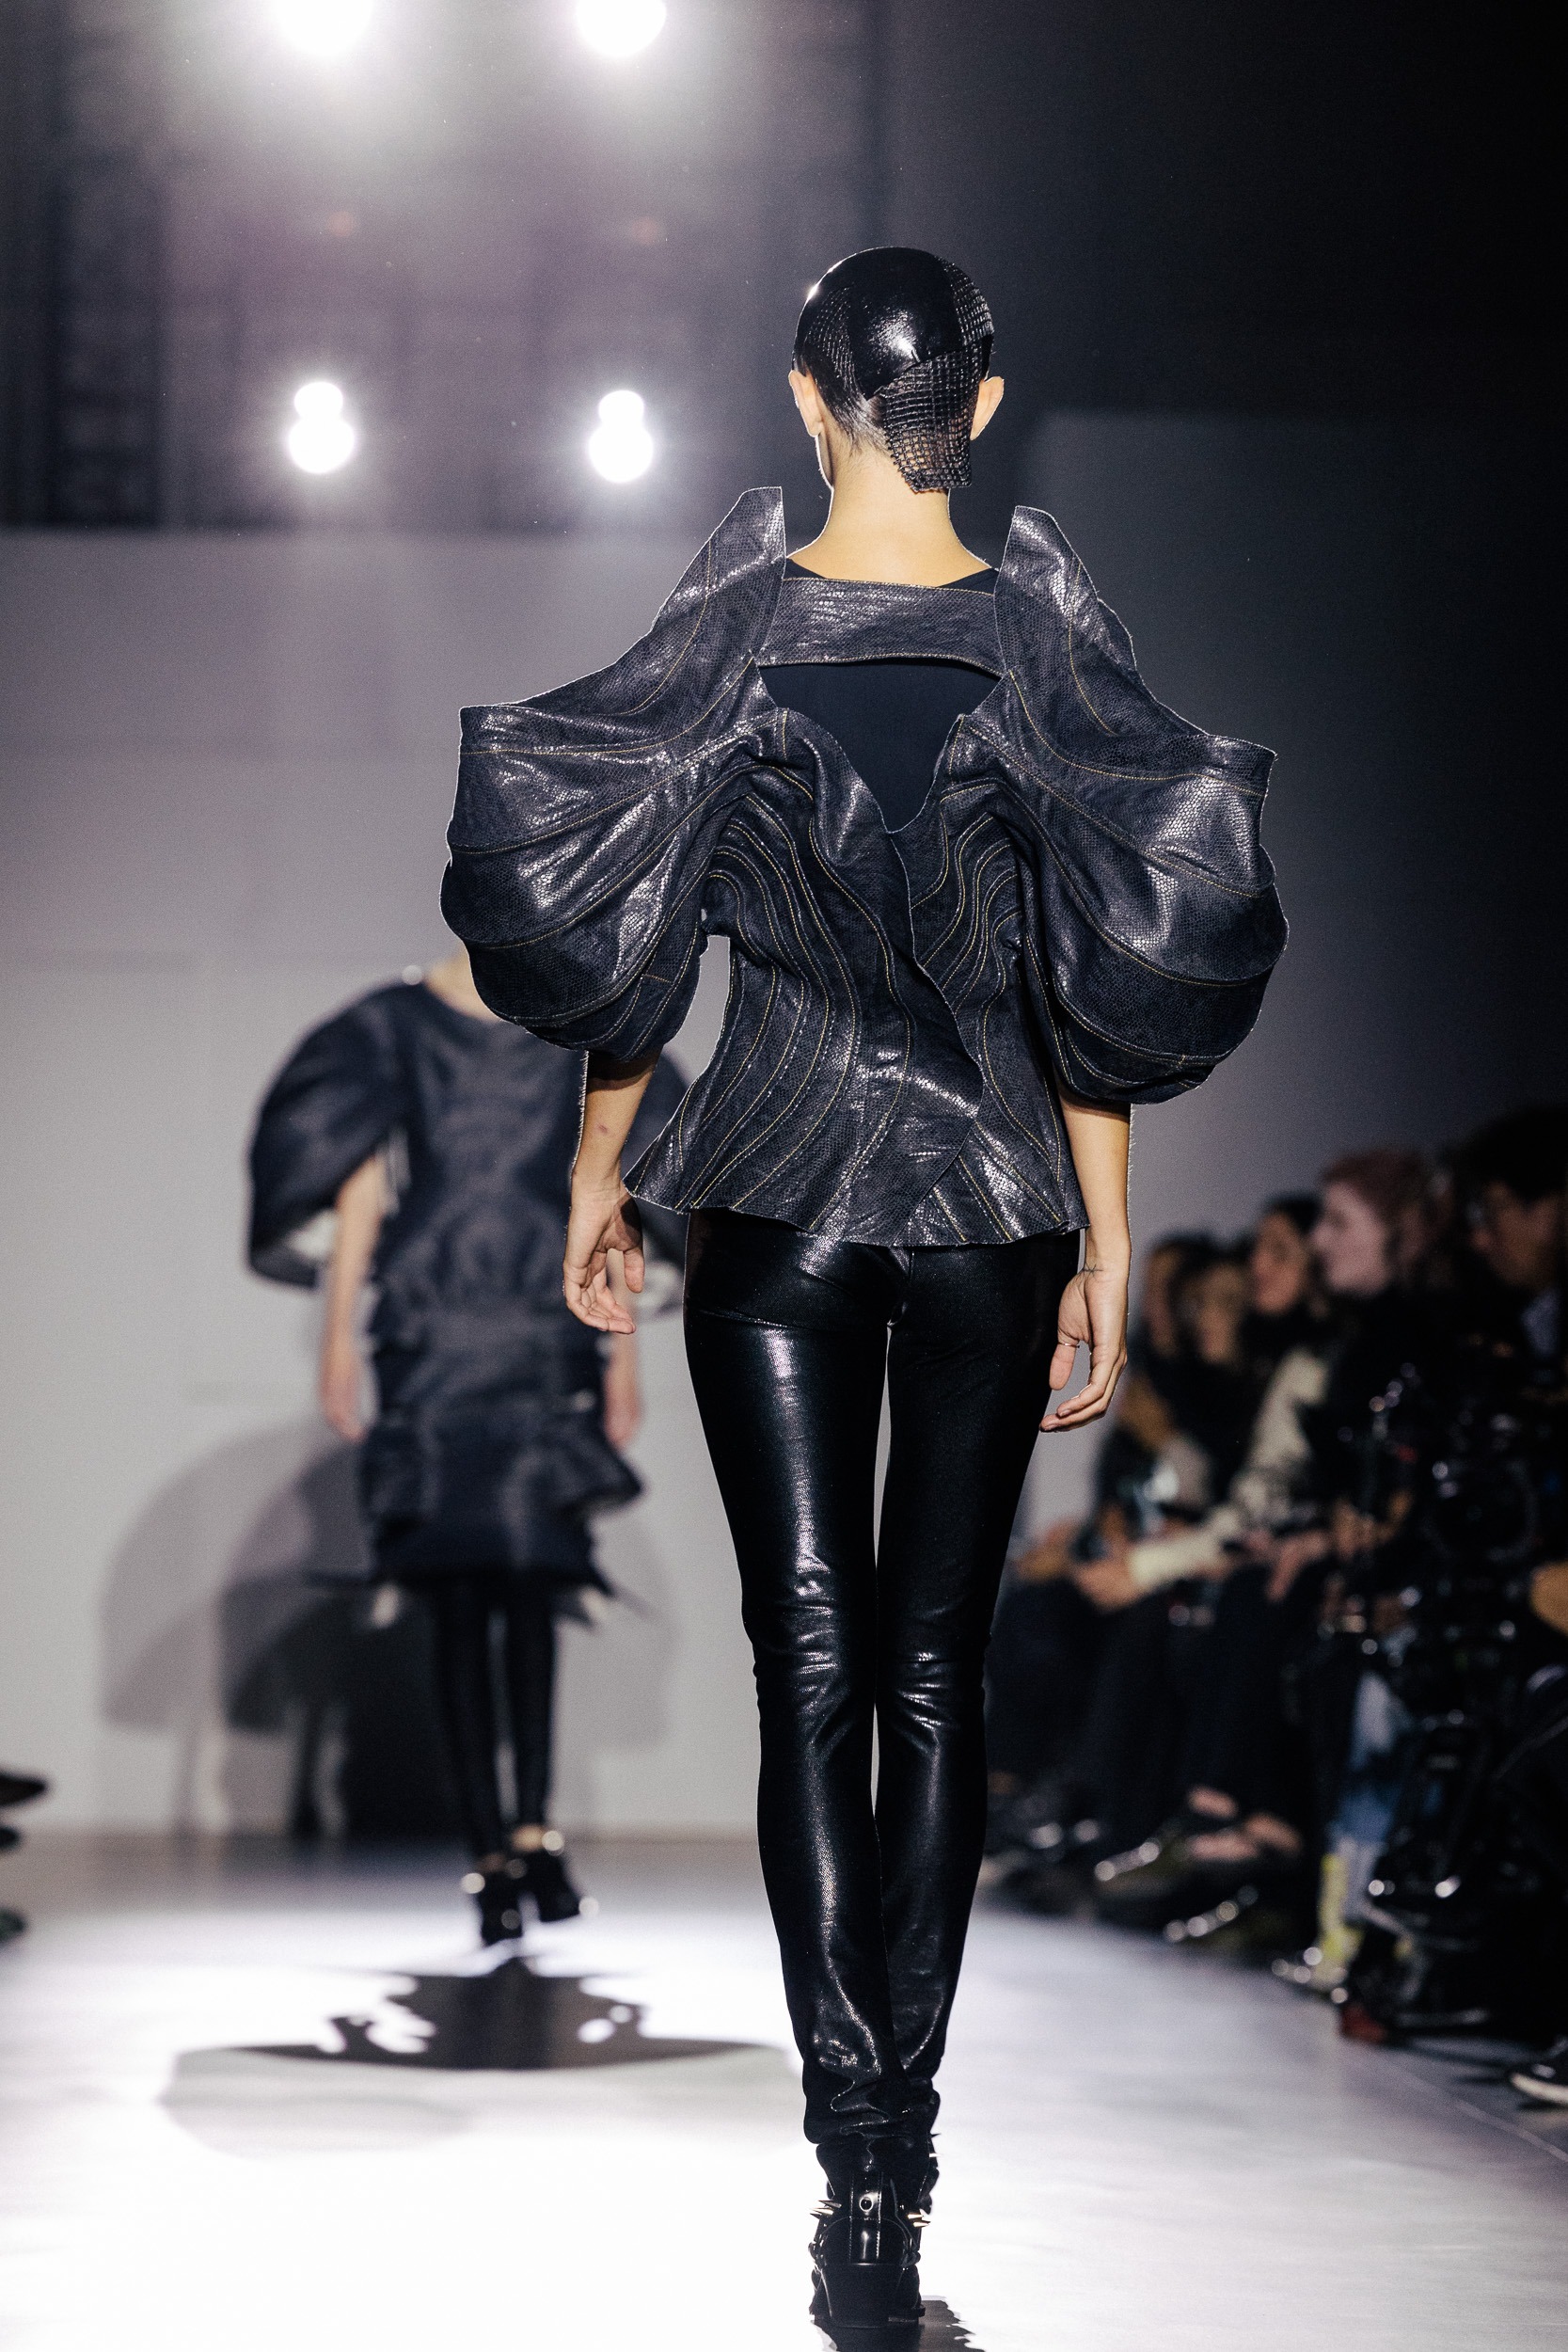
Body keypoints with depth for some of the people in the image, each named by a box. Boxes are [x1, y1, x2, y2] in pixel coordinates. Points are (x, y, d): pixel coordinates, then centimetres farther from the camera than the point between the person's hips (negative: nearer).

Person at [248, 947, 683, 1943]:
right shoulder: (399, 1023, 6)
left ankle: (528, 1827, -10)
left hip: (548, 1334, 0)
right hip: (430, 1334, 0)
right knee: (459, 1604, 2)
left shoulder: (586, 1034, 9)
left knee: (533, 1582, -7)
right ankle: (496, 1848, -1)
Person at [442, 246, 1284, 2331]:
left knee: (814, 1666, -1)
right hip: (992, 1203, 1)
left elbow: (614, 927, -1)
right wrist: (1107, 1244, 3)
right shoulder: (1048, 637, -3)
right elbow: (1113, 976, -4)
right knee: (940, 1671, 8)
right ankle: (901, 2169, 8)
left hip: (778, 1195, -1)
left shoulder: (731, 628, -5)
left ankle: (857, 2161, -12)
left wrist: (599, 1176, 11)